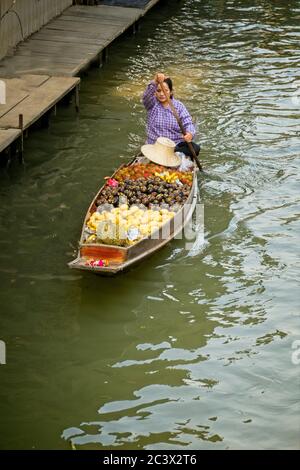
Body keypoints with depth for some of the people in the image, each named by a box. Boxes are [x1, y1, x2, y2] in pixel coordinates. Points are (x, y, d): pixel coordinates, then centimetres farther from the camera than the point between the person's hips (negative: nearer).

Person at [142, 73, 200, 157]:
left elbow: (187, 123, -9)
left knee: (195, 148, -26)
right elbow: (147, 95, -21)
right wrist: (155, 81, -42)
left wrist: (189, 133, -34)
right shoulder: (152, 104, 2)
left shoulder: (179, 106, 4)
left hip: (177, 144, 1)